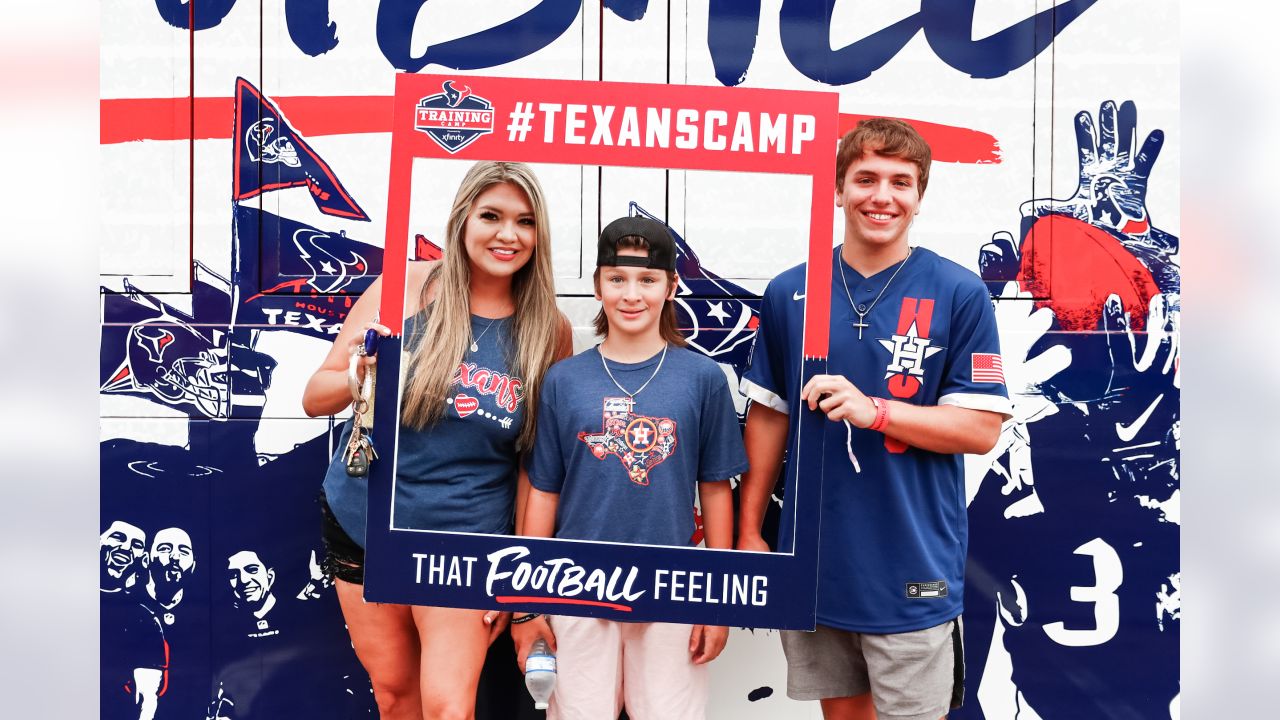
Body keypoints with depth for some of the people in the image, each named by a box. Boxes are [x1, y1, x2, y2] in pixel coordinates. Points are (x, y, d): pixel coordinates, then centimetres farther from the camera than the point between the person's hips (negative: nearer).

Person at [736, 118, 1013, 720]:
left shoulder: (959, 294, -6)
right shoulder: (788, 293, 2)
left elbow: (981, 428, -8)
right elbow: (769, 416, 8)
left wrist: (874, 410, -22)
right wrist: (748, 530, 7)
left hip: (914, 572, -3)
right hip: (814, 562, 3)